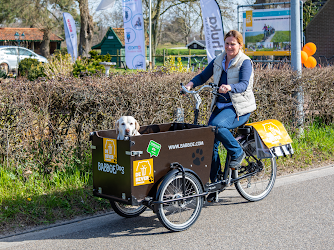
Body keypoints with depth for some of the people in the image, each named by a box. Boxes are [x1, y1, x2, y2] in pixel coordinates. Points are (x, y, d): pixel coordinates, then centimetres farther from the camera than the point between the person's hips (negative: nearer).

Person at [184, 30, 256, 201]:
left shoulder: (245, 62, -7)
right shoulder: (218, 61, 11)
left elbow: (244, 84, -22)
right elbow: (203, 76, 9)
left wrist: (230, 87, -42)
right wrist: (190, 85, -11)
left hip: (240, 107, -6)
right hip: (220, 106, 6)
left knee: (217, 125, -33)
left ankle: (237, 153, -9)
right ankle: (215, 182, 8)